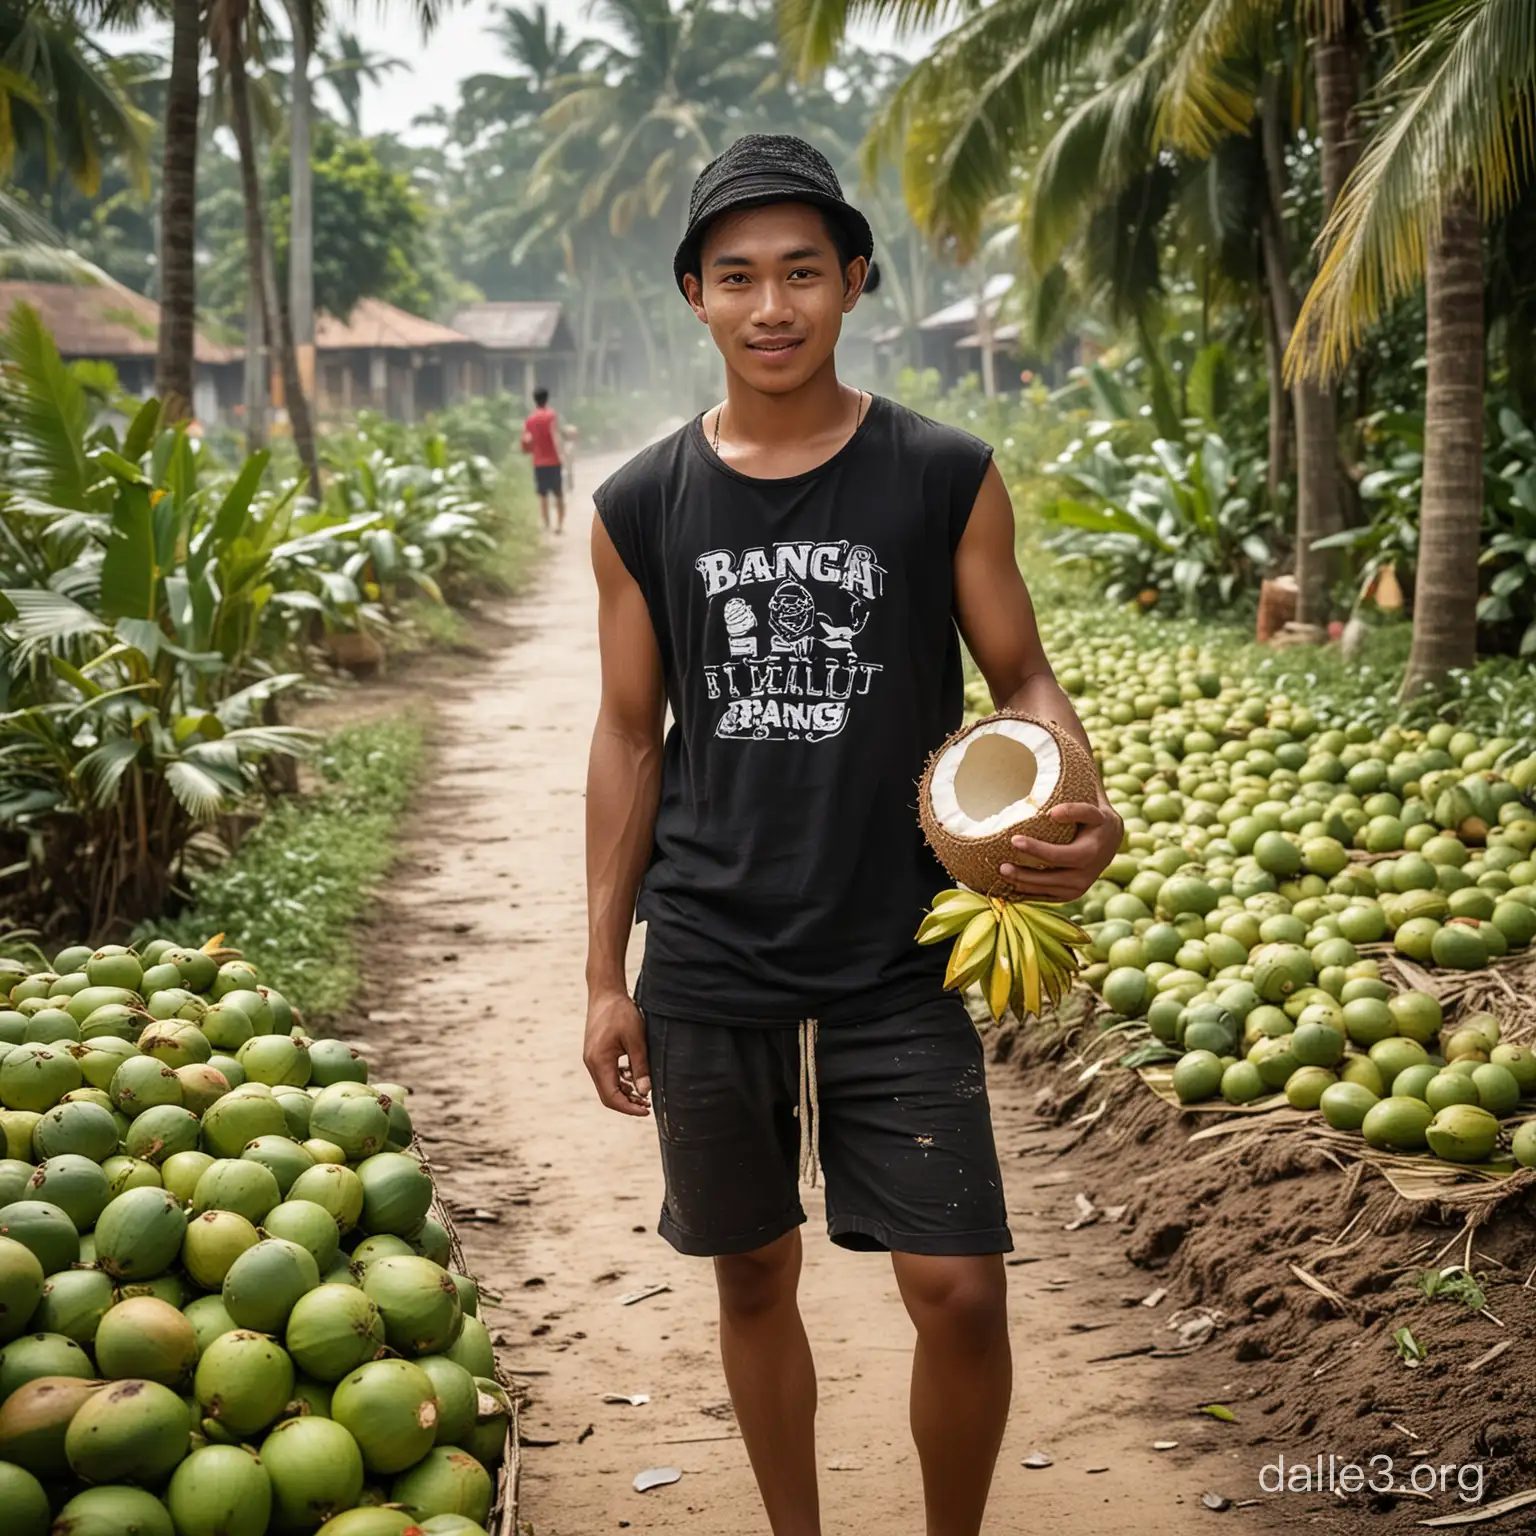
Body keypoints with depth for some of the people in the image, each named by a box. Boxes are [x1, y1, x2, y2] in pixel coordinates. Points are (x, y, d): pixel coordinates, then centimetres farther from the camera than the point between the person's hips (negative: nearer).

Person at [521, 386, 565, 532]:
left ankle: (546, 526, 1)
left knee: (543, 496, 7)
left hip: (538, 464, 3)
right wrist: (561, 457, -19)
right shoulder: (552, 416, -7)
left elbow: (525, 447, 6)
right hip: (554, 462, -3)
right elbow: (556, 439, -18)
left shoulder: (529, 421, 6)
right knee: (559, 496, 6)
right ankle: (560, 525, -1)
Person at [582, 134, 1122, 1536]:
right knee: (754, 1278, 13)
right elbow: (630, 739, 7)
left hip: (899, 967, -1)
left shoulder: (947, 479, -3)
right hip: (709, 972, 2)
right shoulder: (642, 508, 2)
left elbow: (1024, 680, 3)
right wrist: (603, 975, 6)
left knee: (962, 1292, -4)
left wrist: (1077, 811, -20)